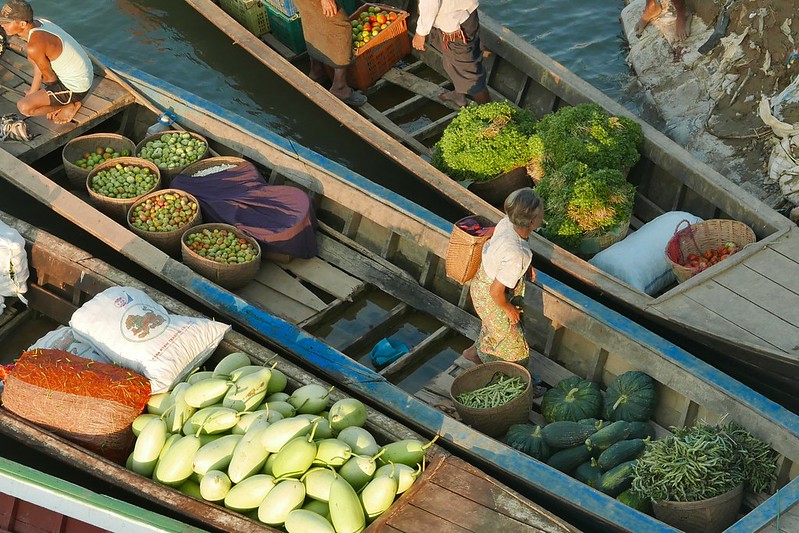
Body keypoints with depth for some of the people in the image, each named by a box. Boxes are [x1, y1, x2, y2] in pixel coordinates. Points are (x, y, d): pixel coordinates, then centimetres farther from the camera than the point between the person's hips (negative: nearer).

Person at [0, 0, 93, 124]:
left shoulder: (35, 46, -30)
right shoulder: (38, 23, -2)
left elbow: (50, 77, -13)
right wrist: (32, 92, 15)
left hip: (75, 88, -9)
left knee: (23, 107, -17)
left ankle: (70, 106, 3)